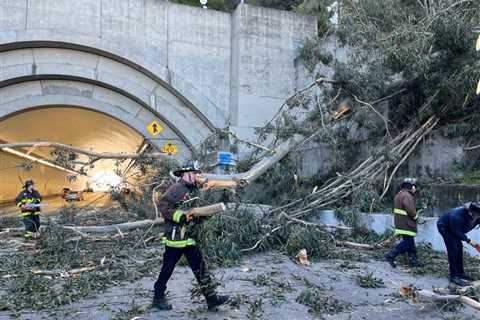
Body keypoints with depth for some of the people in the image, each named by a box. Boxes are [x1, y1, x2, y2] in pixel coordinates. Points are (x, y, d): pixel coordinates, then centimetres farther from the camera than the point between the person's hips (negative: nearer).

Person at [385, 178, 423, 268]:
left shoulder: (399, 194, 17)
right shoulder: (407, 196, -17)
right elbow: (411, 210, -24)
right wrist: (416, 217, -5)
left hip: (400, 223, 11)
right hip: (406, 224, -11)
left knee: (410, 242, 16)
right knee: (407, 242, -7)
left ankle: (413, 260, 23)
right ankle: (390, 255, -10)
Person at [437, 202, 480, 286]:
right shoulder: (457, 216, -39)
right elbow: (457, 232, -28)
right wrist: (469, 241, -28)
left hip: (454, 229, 8)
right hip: (444, 227, -8)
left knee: (459, 249, 9)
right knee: (453, 249, -15)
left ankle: (460, 273, 22)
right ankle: (454, 276, -15)